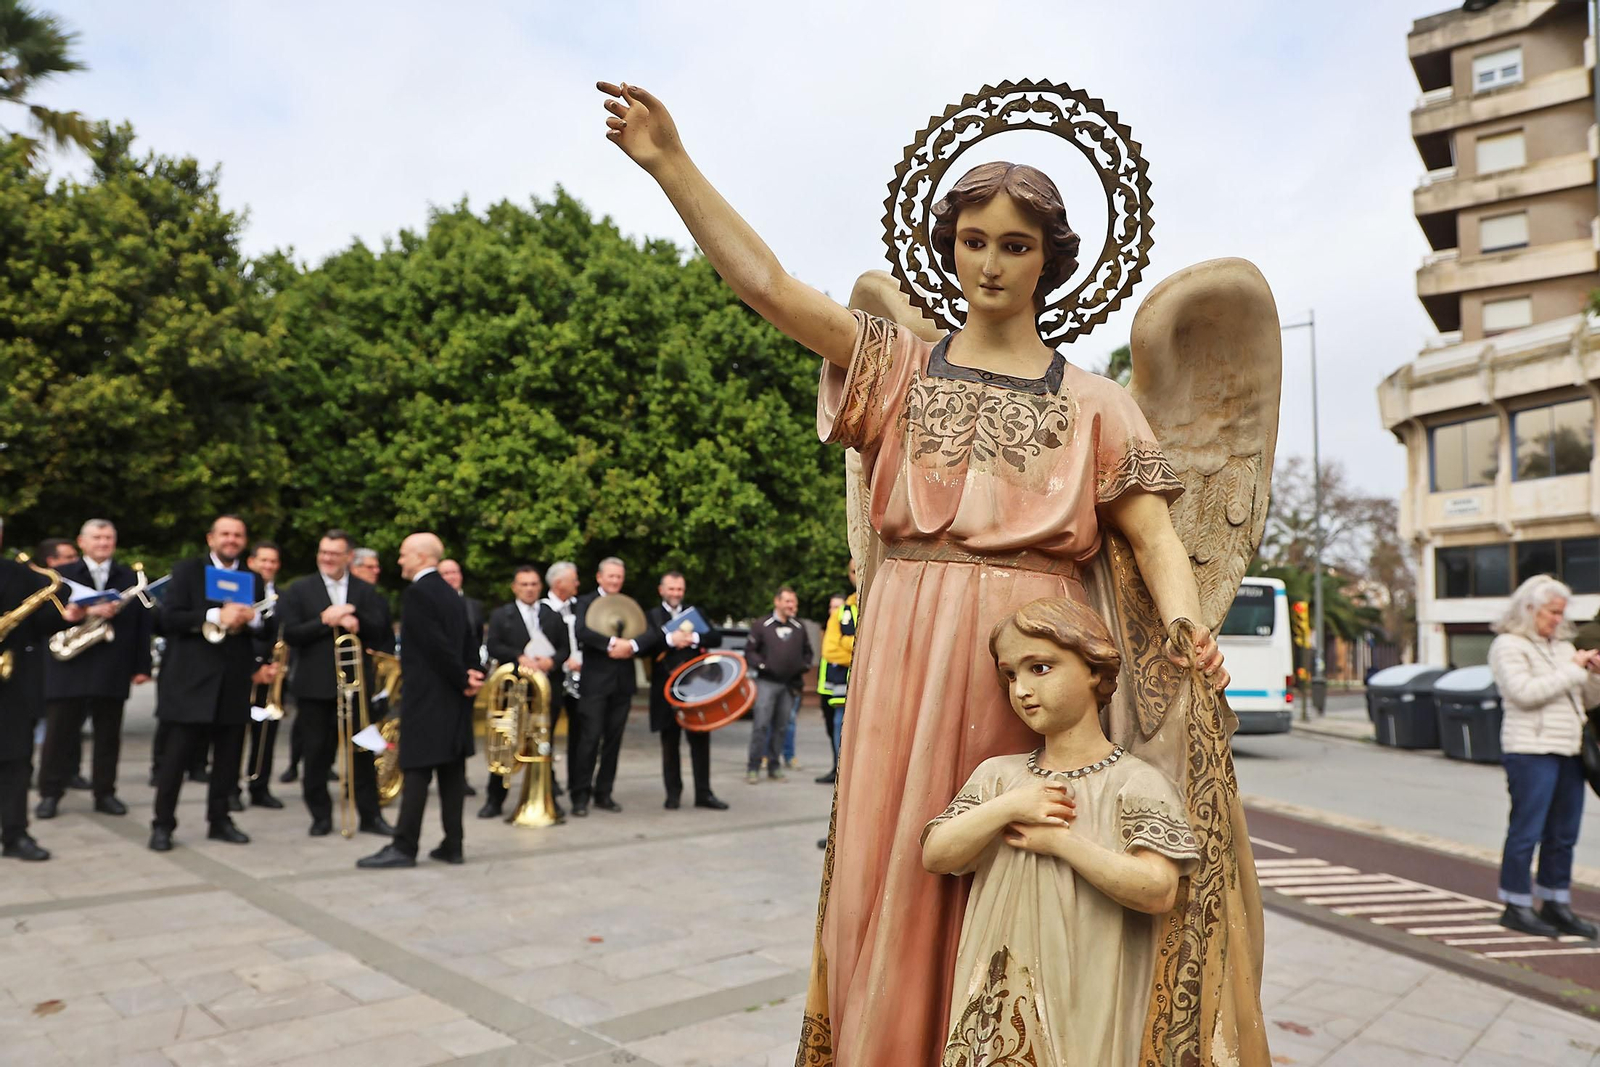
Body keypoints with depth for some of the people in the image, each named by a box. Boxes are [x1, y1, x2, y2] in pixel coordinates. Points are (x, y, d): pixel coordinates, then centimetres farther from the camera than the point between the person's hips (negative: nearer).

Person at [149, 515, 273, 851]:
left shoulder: (254, 580, 14)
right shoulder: (186, 570, 2)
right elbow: (169, 619, -9)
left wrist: (252, 617, -11)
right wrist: (216, 616, -20)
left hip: (235, 681, 4)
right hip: (191, 678, -4)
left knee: (227, 757, 8)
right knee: (177, 756, 0)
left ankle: (219, 821, 19)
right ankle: (163, 825, 10)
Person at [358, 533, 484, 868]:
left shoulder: (417, 592, -12)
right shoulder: (451, 593, 15)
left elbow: (437, 645, -18)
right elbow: (467, 642, 13)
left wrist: (463, 680, -10)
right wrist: (472, 676, 2)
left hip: (427, 696, -8)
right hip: (453, 697, 8)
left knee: (416, 771, -5)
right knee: (452, 770, 8)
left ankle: (404, 847, -1)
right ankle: (453, 845, 12)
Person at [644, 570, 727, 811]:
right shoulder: (651, 616, 6)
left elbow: (716, 637, 0)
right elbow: (644, 644, -13)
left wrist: (694, 638, -18)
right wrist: (669, 640, -27)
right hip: (666, 689, -2)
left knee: (700, 741, 3)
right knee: (670, 743, 6)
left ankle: (703, 793, 10)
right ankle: (673, 793, 17)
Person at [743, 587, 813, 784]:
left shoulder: (800, 627, 10)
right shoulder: (762, 626, 0)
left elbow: (807, 651, 21)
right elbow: (750, 652, 3)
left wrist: (804, 666, 3)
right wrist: (761, 665, -13)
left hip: (789, 684, 3)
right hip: (766, 682, -3)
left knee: (780, 727, 8)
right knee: (760, 725, -8)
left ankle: (775, 767, 16)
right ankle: (753, 768, -2)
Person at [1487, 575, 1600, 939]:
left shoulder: (1562, 645, 18)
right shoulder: (1508, 646, -5)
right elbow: (1524, 692, -19)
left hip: (1568, 750, 7)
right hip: (1531, 749, -7)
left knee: (1563, 833, 10)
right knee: (1526, 830, -3)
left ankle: (1555, 905, 20)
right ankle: (1516, 907, 5)